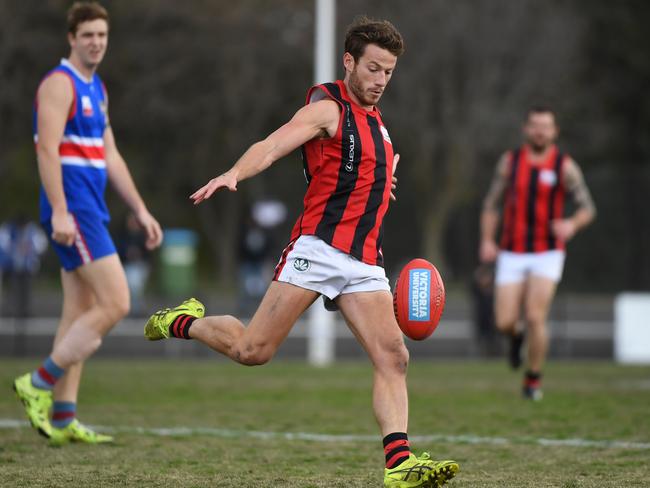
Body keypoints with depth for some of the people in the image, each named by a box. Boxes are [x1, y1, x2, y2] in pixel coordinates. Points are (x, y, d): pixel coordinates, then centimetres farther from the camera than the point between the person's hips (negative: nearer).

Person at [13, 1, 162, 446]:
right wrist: (59, 212, -26)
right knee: (115, 304, -14)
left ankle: (63, 419, 7)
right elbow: (48, 149, -18)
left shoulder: (96, 89, 20)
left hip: (91, 212, 10)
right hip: (73, 211, -9)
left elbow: (110, 156, 23)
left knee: (80, 314, 6)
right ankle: (40, 383, -9)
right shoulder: (60, 83, -9)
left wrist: (141, 210, 20)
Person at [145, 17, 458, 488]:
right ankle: (186, 321, 20)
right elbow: (271, 146, -21)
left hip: (365, 262, 7)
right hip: (319, 247, -7)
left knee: (393, 358, -8)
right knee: (253, 350, -8)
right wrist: (233, 174, -38)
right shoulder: (328, 106, -6)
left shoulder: (373, 116, 19)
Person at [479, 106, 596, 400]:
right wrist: (487, 241, -3)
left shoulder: (565, 166, -3)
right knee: (504, 323, -5)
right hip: (512, 254, 2)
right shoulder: (510, 161, 3)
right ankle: (516, 338, 34)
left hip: (547, 254, -2)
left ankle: (533, 379, 6)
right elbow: (491, 204, 10)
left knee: (535, 318, -15)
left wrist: (572, 224, -24)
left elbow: (587, 208, -1)